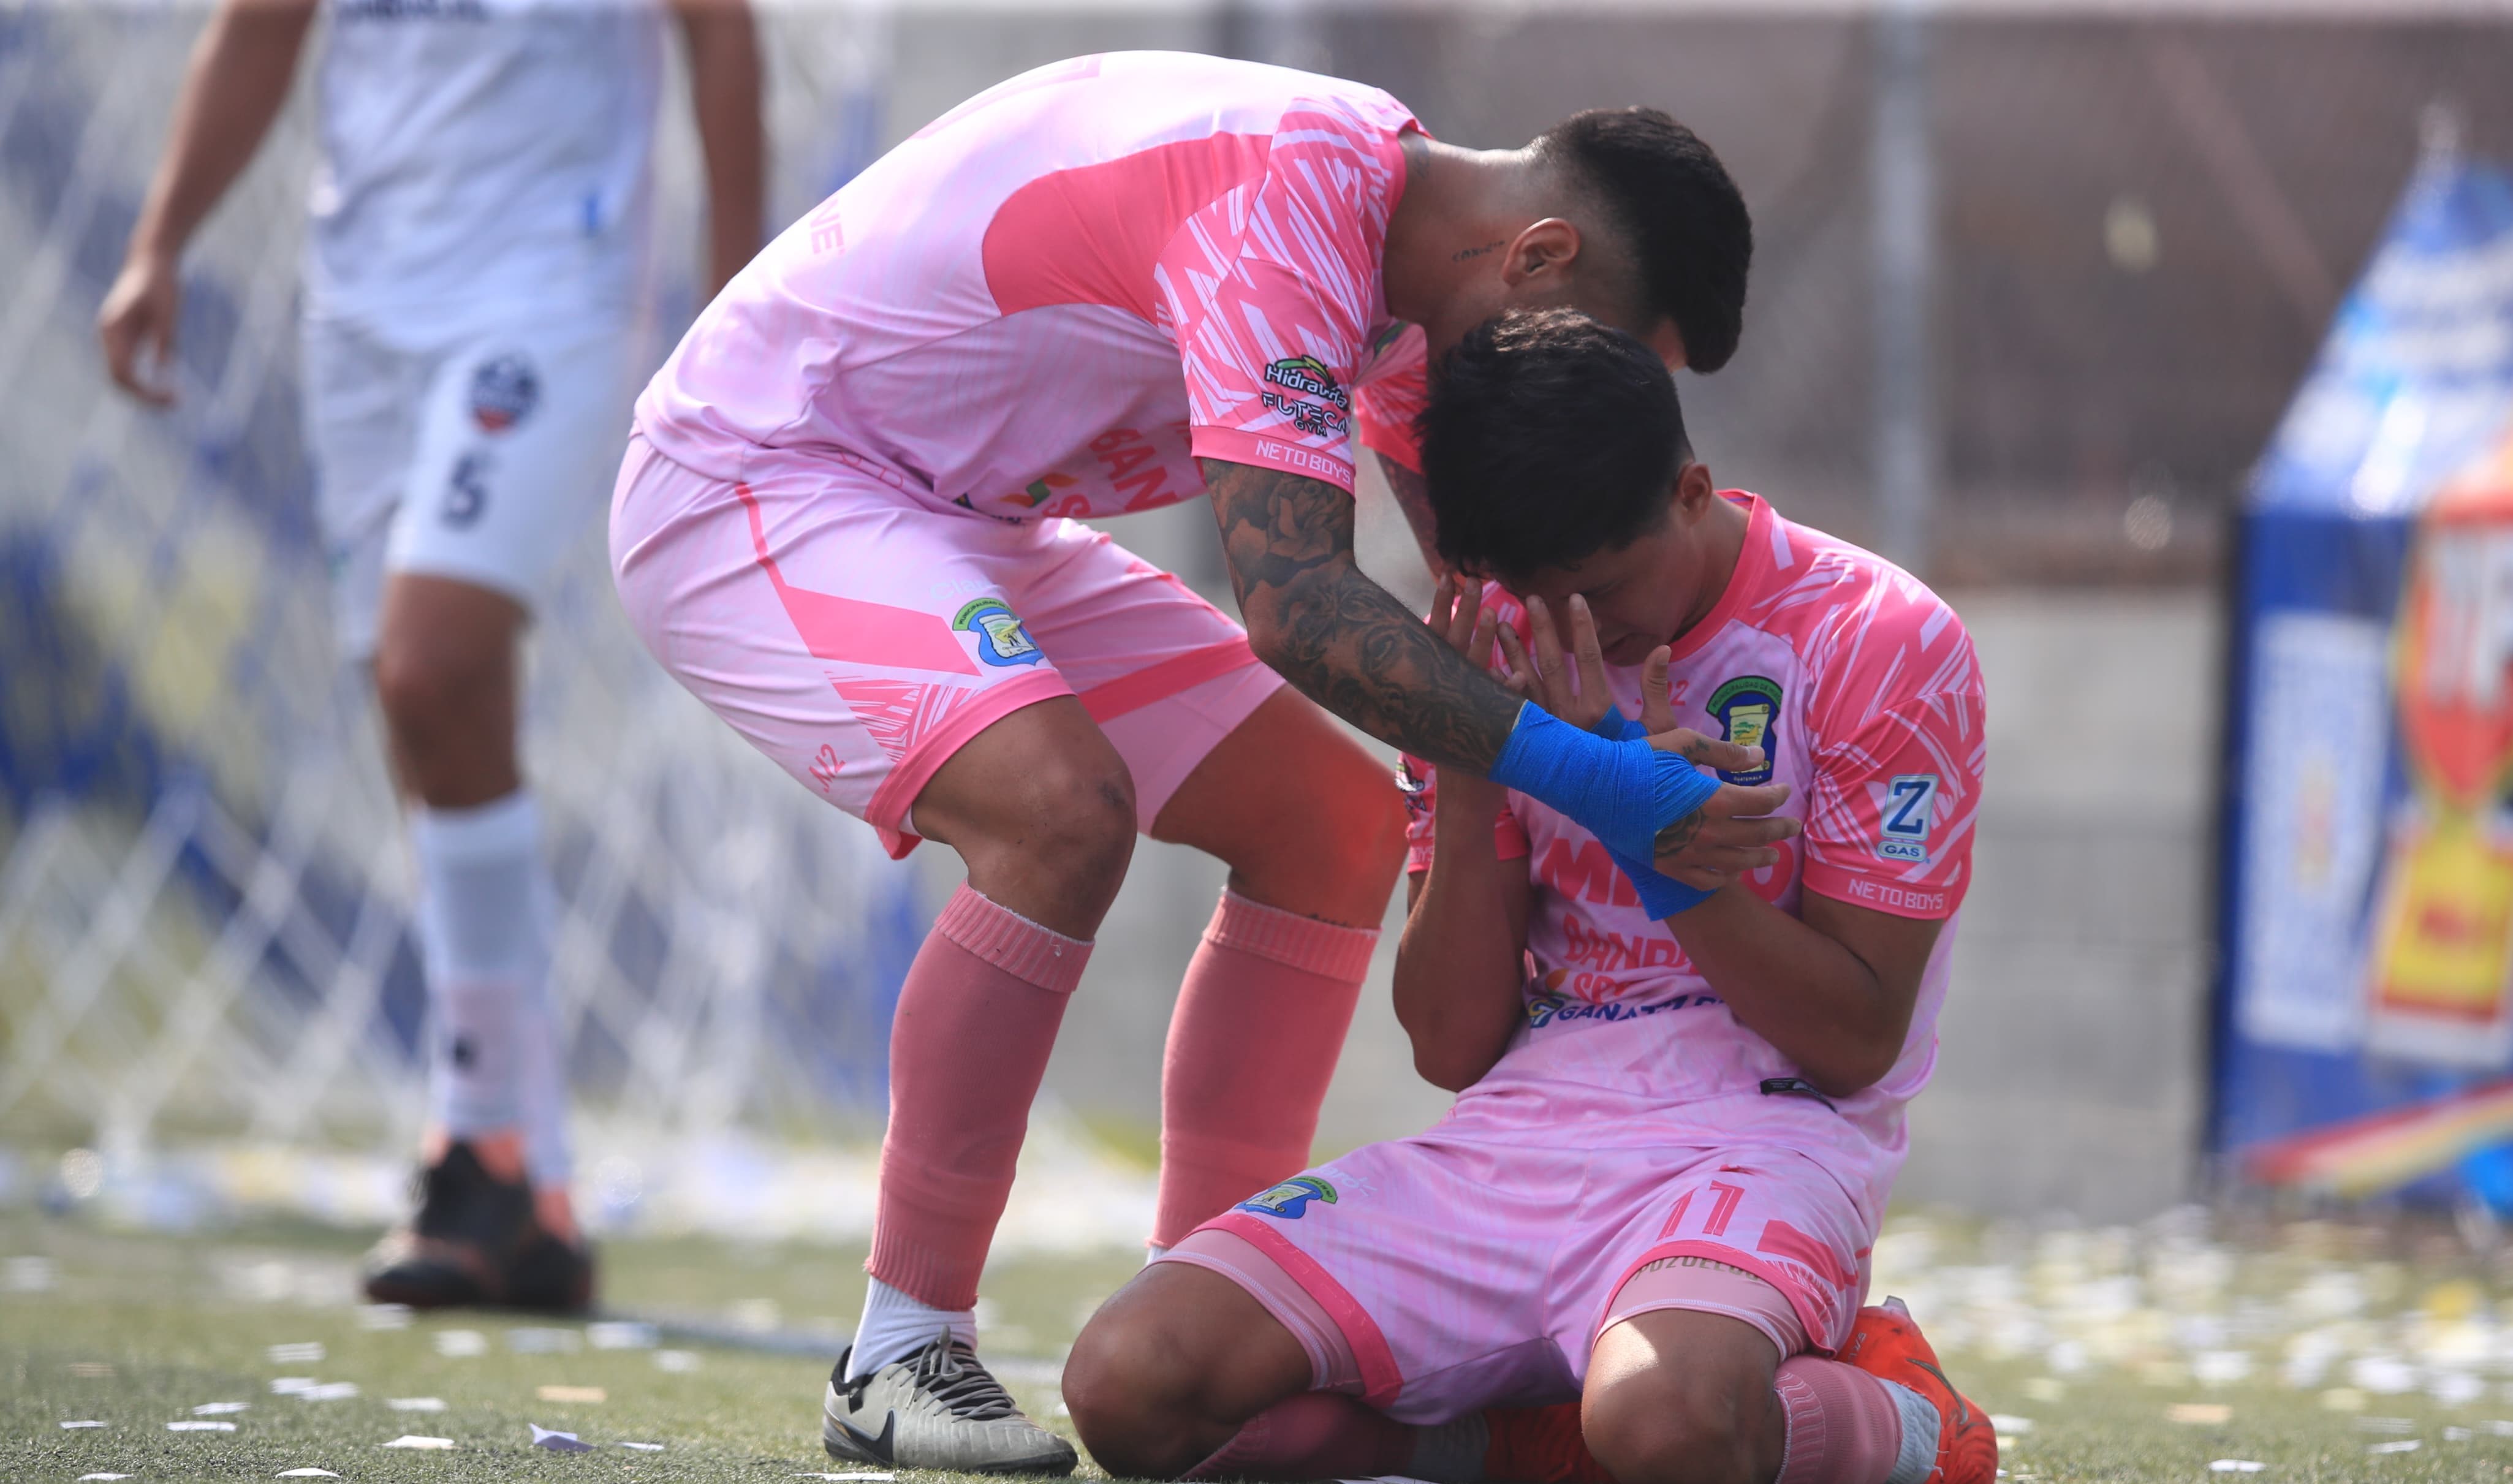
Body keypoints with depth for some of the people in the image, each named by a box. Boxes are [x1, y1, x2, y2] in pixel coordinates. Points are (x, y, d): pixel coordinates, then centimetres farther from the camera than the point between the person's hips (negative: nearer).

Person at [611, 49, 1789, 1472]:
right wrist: (1582, 773, -38)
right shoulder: (1280, 196, -29)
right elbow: (1296, 606, -37)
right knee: (1062, 812, -32)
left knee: (1337, 822, 5)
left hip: (965, 524, 10)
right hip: (744, 482, -10)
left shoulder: (1380, 194, 2)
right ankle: (900, 1359, -22)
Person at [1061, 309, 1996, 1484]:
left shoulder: (1882, 642, -4)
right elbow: (1452, 1050, 8)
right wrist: (1465, 794, -9)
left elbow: (1856, 1041, -7)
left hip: (1759, 1145, -5)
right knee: (1127, 1385, -18)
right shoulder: (1501, 641, 9)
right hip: (1513, 1138, 5)